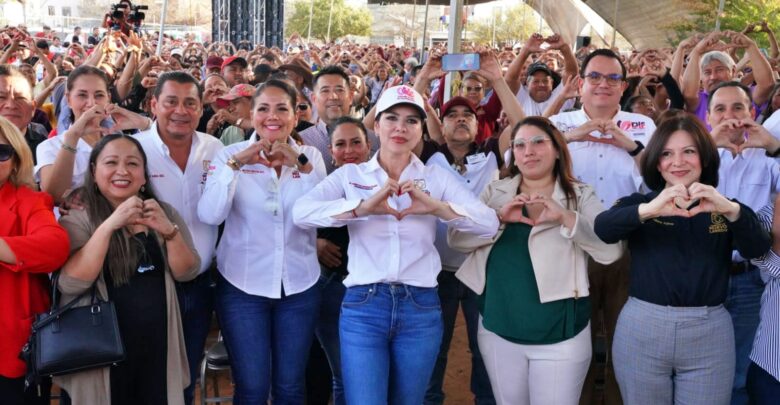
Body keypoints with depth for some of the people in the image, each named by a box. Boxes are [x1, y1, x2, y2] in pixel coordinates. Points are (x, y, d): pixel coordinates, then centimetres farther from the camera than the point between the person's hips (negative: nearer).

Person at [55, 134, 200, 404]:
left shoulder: (163, 213, 6)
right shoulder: (78, 218, -5)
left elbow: (187, 273, -2)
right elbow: (69, 284, -18)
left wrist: (169, 230, -19)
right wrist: (109, 225, -27)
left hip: (158, 345, 3)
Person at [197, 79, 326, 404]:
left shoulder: (310, 156, 2)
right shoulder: (231, 154, -4)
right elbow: (209, 216, -17)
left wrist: (301, 165, -23)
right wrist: (235, 165, -25)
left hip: (299, 285, 2)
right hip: (243, 285, -2)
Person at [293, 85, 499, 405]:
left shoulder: (437, 177, 6)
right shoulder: (350, 175, 3)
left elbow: (489, 223, -7)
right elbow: (301, 212, -14)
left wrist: (437, 207, -23)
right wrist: (362, 208, -28)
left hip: (421, 308, 2)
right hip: (363, 305, -2)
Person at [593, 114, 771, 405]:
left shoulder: (724, 208, 7)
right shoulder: (640, 203, 2)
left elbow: (756, 249, -11)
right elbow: (602, 229, -18)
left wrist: (731, 210, -31)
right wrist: (649, 210, -37)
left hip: (710, 332, 1)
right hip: (642, 329, -1)